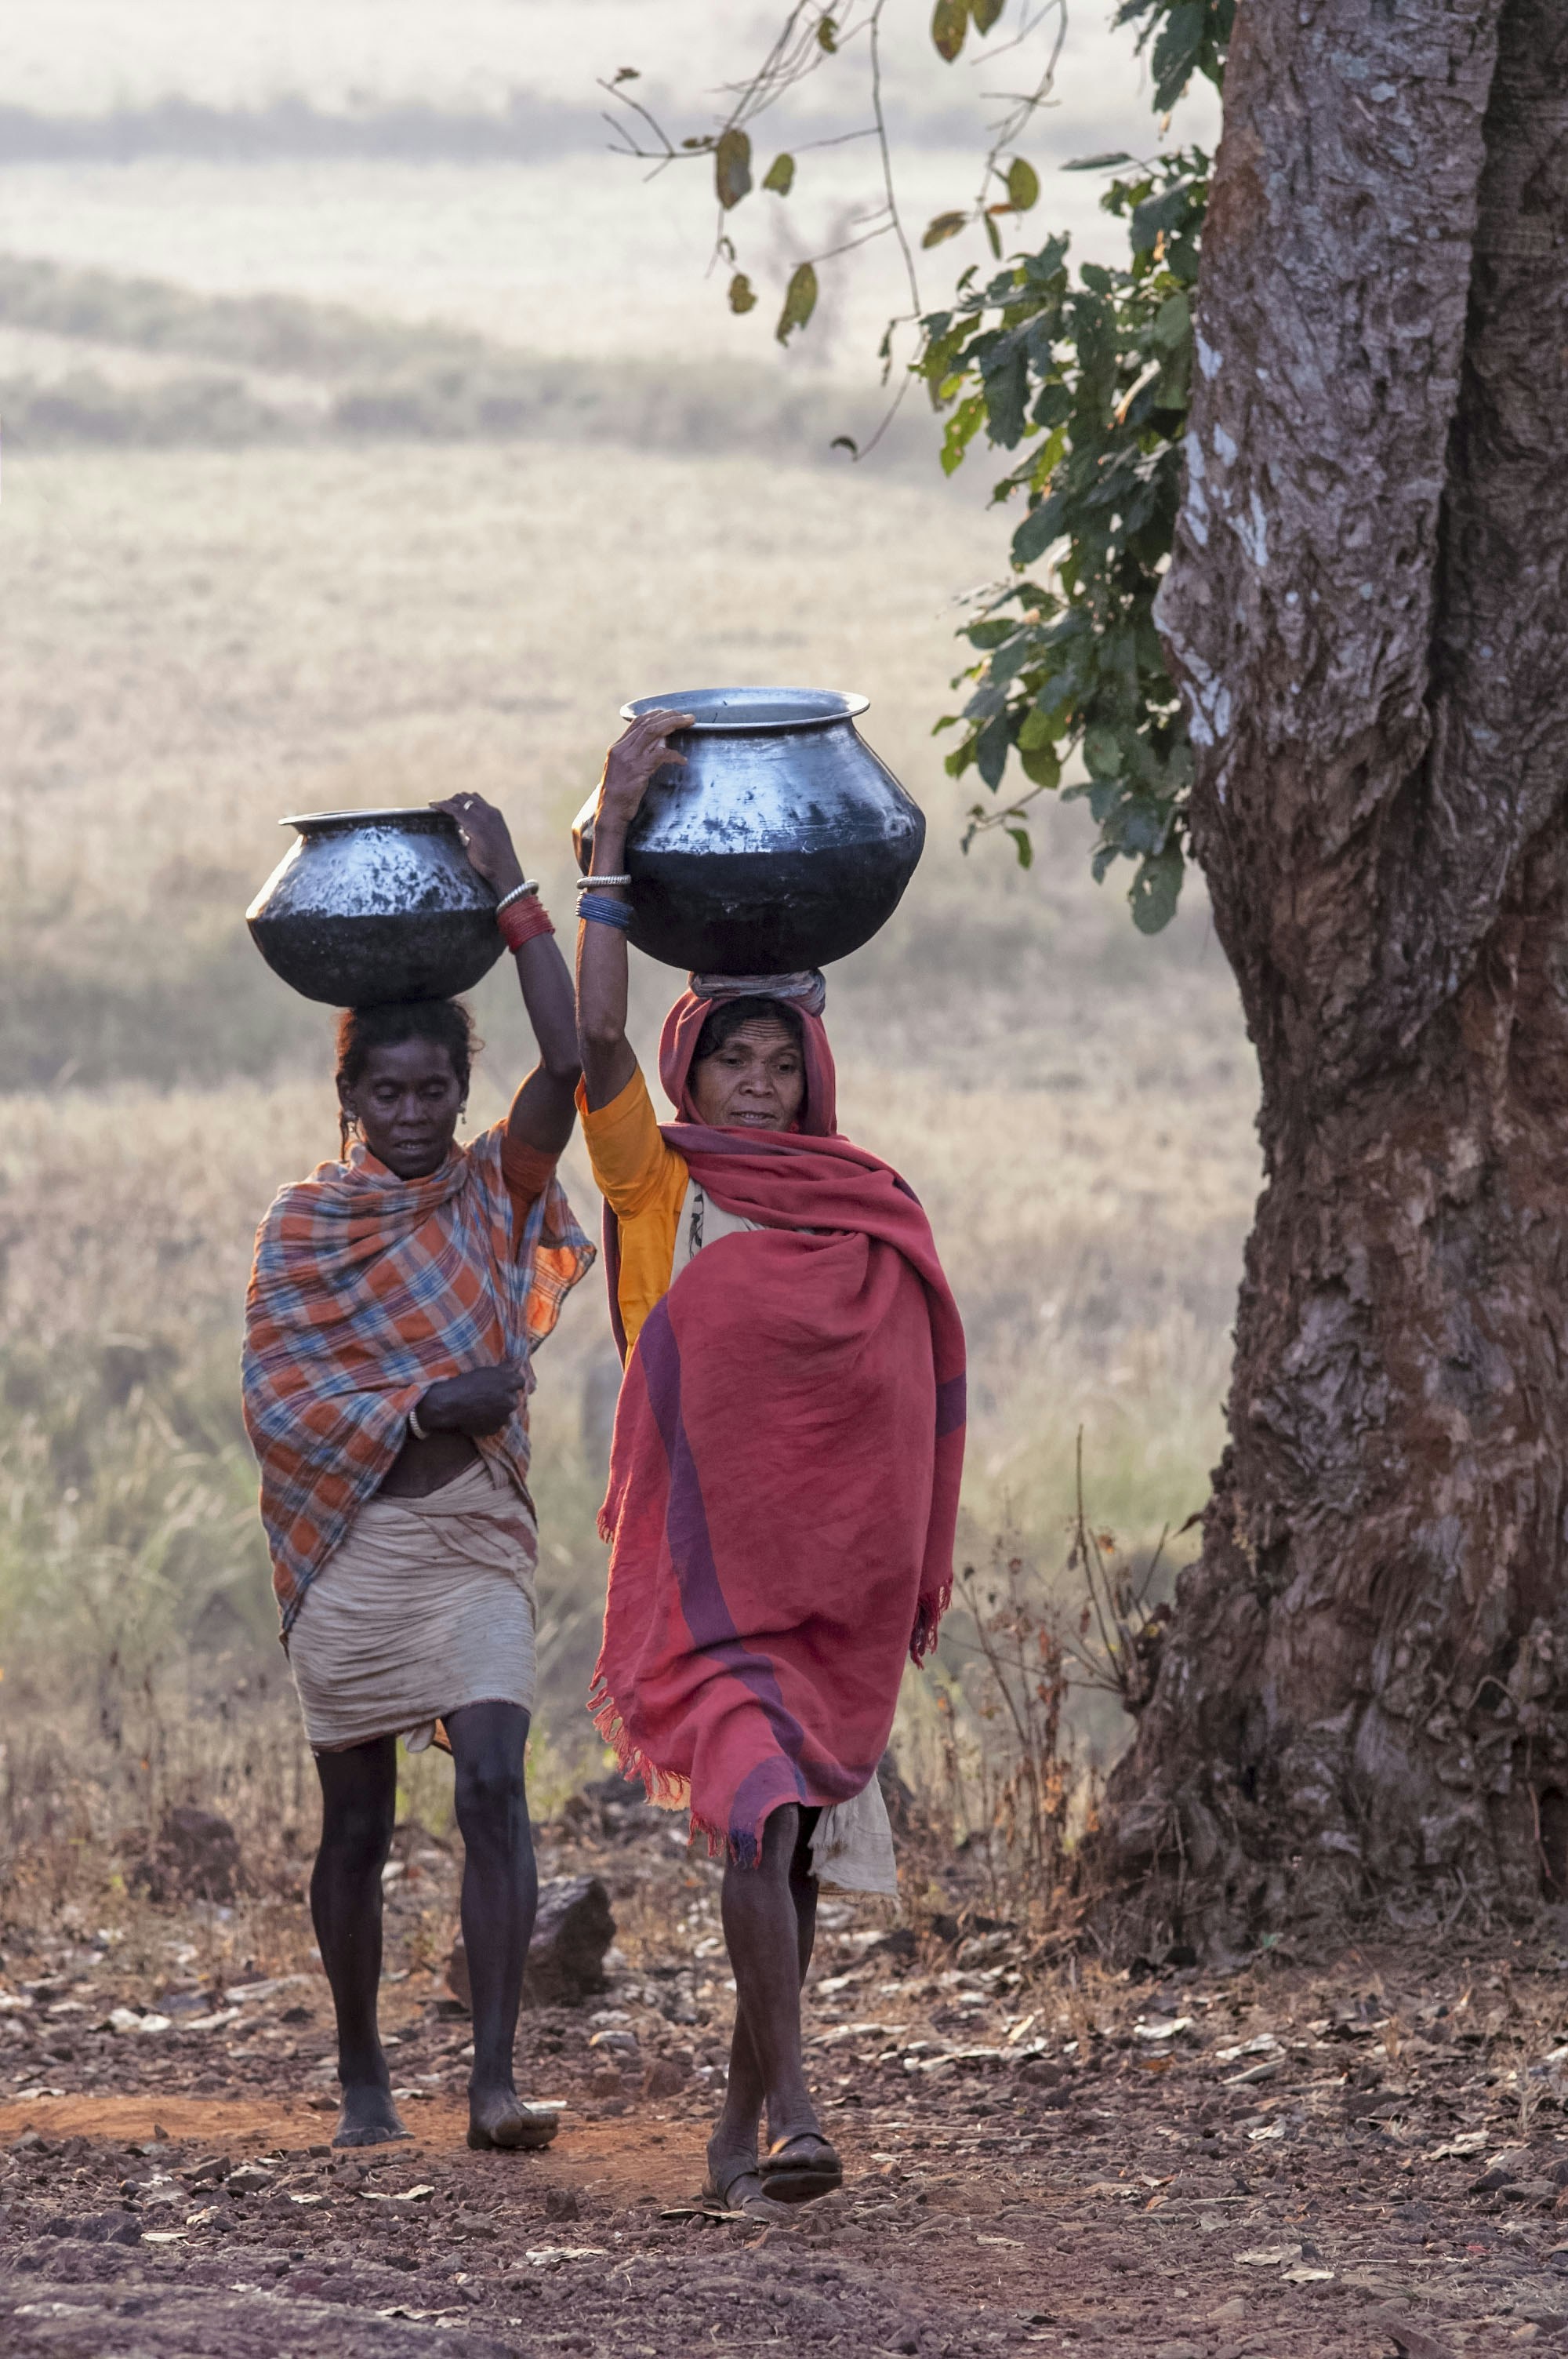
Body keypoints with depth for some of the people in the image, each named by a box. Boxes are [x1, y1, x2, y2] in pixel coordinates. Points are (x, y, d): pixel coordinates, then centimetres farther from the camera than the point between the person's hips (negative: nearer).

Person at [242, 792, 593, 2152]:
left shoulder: (497, 1191, 6)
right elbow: (276, 1397, -4)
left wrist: (511, 892, -10)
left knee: (493, 1782, -18)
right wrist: (422, 1408, -16)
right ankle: (362, 2078, 21)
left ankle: (495, 2080, -25)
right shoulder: (306, 1224, 5)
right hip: (352, 1538, 0)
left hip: (477, 1540, 0)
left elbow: (569, 1061, -9)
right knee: (358, 1821, 7)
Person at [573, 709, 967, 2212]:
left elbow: (905, 1409, 14)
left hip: (827, 1572, 3)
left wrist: (916, 1575, 7)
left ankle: (741, 2126, 18)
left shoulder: (869, 1215, 11)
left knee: (788, 1833, 7)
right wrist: (613, 842, -13)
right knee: (758, 1809, -18)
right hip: (699, 1556, -3)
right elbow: (597, 1041, -10)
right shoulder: (657, 1186, 3)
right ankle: (790, 2113, -24)